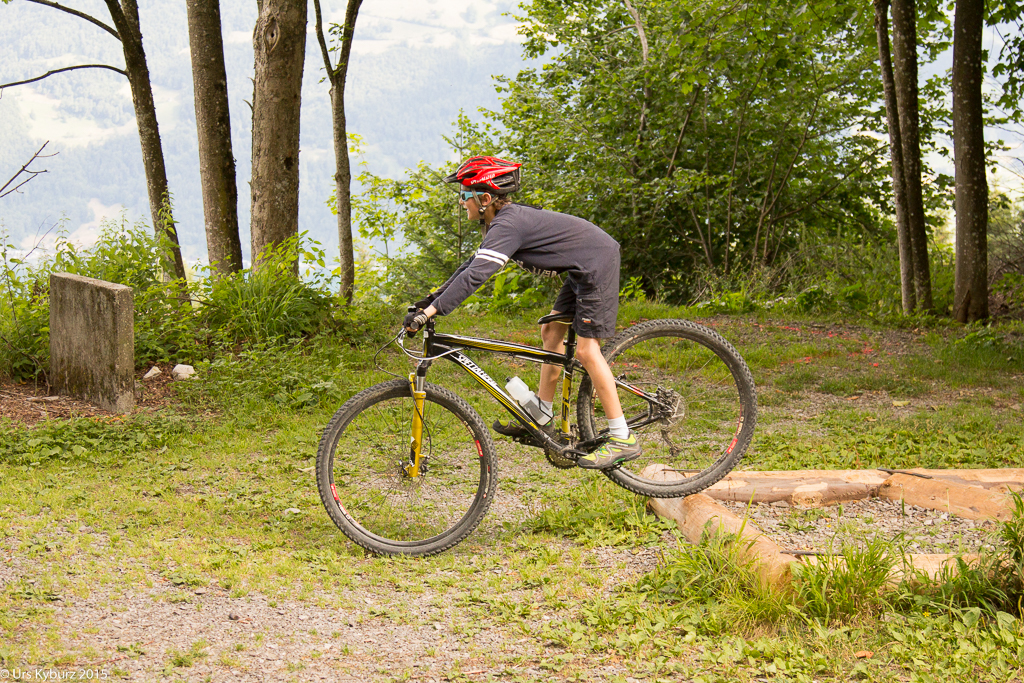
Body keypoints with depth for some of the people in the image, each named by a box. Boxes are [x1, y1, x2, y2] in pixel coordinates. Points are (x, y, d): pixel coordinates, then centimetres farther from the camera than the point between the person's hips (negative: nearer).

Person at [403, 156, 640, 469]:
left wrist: (431, 311, -34)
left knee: (586, 350, -10)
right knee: (551, 330, 15)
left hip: (598, 265, -11)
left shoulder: (508, 226, -23)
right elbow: (474, 263, 18)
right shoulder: (507, 217, 8)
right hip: (585, 267, 11)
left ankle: (622, 439, -6)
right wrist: (434, 295, 16)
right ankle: (542, 419, 24)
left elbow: (475, 275, -32)